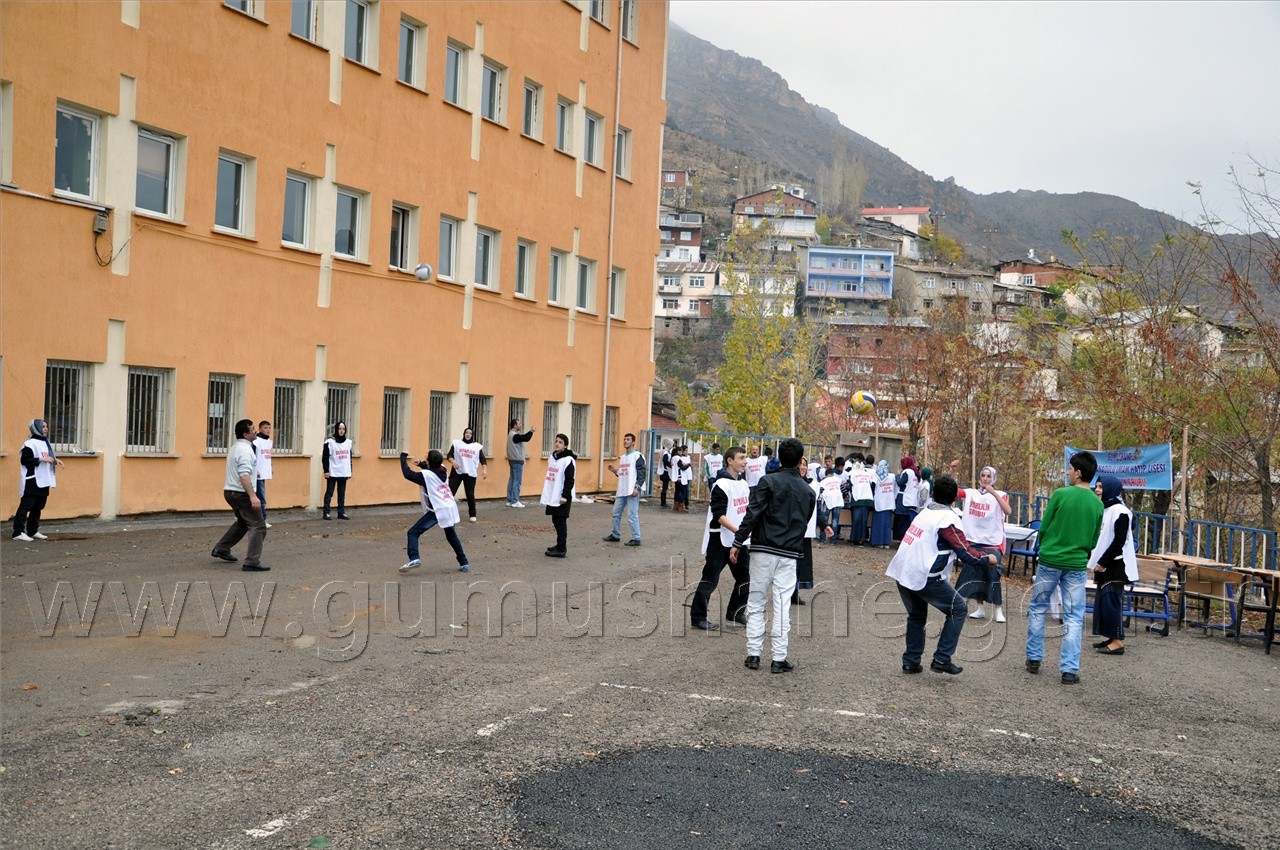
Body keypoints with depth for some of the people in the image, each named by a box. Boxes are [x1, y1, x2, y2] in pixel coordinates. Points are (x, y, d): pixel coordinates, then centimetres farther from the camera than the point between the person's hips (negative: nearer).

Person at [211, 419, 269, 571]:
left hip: (230, 491, 10)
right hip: (242, 494, -10)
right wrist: (253, 496, -33)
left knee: (242, 522, 29)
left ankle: (221, 549, 33)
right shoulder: (245, 450, -18)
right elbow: (244, 476, -28)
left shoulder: (234, 448, 14)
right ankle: (252, 562, -16)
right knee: (258, 527, -9)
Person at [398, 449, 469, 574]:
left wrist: (403, 457, -3)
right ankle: (464, 563, 25)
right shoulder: (443, 471, 9)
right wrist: (422, 464, 16)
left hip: (437, 510, -7)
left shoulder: (426, 475, -12)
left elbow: (408, 474, -15)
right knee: (451, 535, 26)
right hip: (450, 508, 7)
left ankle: (414, 558, -22)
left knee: (413, 532, -3)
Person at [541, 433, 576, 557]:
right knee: (556, 521, 14)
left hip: (562, 497, -8)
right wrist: (546, 493, 19)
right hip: (552, 496, 8)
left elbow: (569, 480, -16)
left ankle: (561, 549, -1)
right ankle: (560, 545, 24)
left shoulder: (568, 460, -14)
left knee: (561, 522, -5)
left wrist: (565, 496, -20)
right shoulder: (552, 457, 12)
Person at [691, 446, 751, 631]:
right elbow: (719, 515, -20)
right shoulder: (722, 485, -15)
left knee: (744, 578, 13)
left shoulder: (744, 484, 10)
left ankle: (735, 612, 29)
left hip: (740, 540, 8)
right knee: (710, 579, -3)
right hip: (720, 540, -8)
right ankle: (697, 617, 6)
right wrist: (738, 530, -27)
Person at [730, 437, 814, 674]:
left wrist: (737, 543, -8)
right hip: (789, 555, 2)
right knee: (782, 606, 4)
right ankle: (779, 659, 4)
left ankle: (753, 654, 6)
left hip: (763, 550, -2)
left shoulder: (769, 482, -5)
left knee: (755, 603, 7)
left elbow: (752, 514, -12)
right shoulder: (808, 491, 8)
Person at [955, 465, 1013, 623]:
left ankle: (999, 610, 6)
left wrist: (994, 493, -28)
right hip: (974, 541, 3)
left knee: (994, 577, -5)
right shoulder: (970, 493, 4)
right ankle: (980, 608, 20)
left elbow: (1008, 511, -20)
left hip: (993, 543, -3)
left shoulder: (1000, 495, -4)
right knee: (975, 576, 8)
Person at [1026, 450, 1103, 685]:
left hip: (1049, 560, -2)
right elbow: (1093, 541, 8)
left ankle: (1034, 659, 19)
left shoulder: (1060, 495, -10)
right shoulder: (1097, 504, 1)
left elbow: (1043, 528, -5)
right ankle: (1069, 670, 1)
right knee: (1073, 617, 5)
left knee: (1038, 609, 15)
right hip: (1077, 565, 2)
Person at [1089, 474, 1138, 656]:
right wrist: (1092, 559, 10)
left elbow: (1119, 541, -17)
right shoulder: (1103, 509, 13)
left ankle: (1117, 642, -6)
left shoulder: (1120, 511, -13)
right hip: (1104, 564, 9)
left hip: (1116, 566, -9)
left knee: (1111, 600, -9)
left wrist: (1102, 562, -17)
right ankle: (1111, 638, 17)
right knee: (1103, 600, 10)